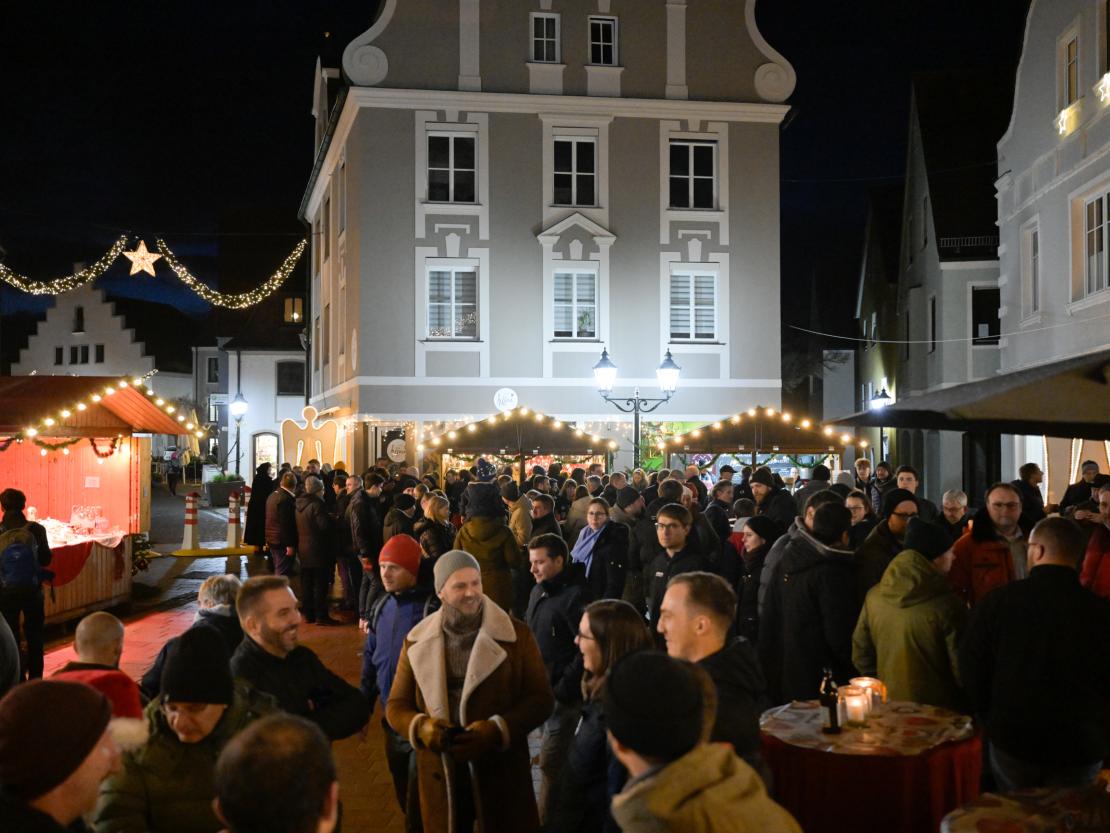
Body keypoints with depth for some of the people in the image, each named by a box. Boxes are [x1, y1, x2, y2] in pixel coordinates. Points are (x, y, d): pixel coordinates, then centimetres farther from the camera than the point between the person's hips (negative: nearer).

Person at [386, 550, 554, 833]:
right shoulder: (417, 641, 4)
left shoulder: (516, 635, -3)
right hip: (440, 773, 2)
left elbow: (541, 699, -5)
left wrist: (496, 730, -19)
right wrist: (421, 727, -14)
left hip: (501, 770, -2)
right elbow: (396, 705, 7)